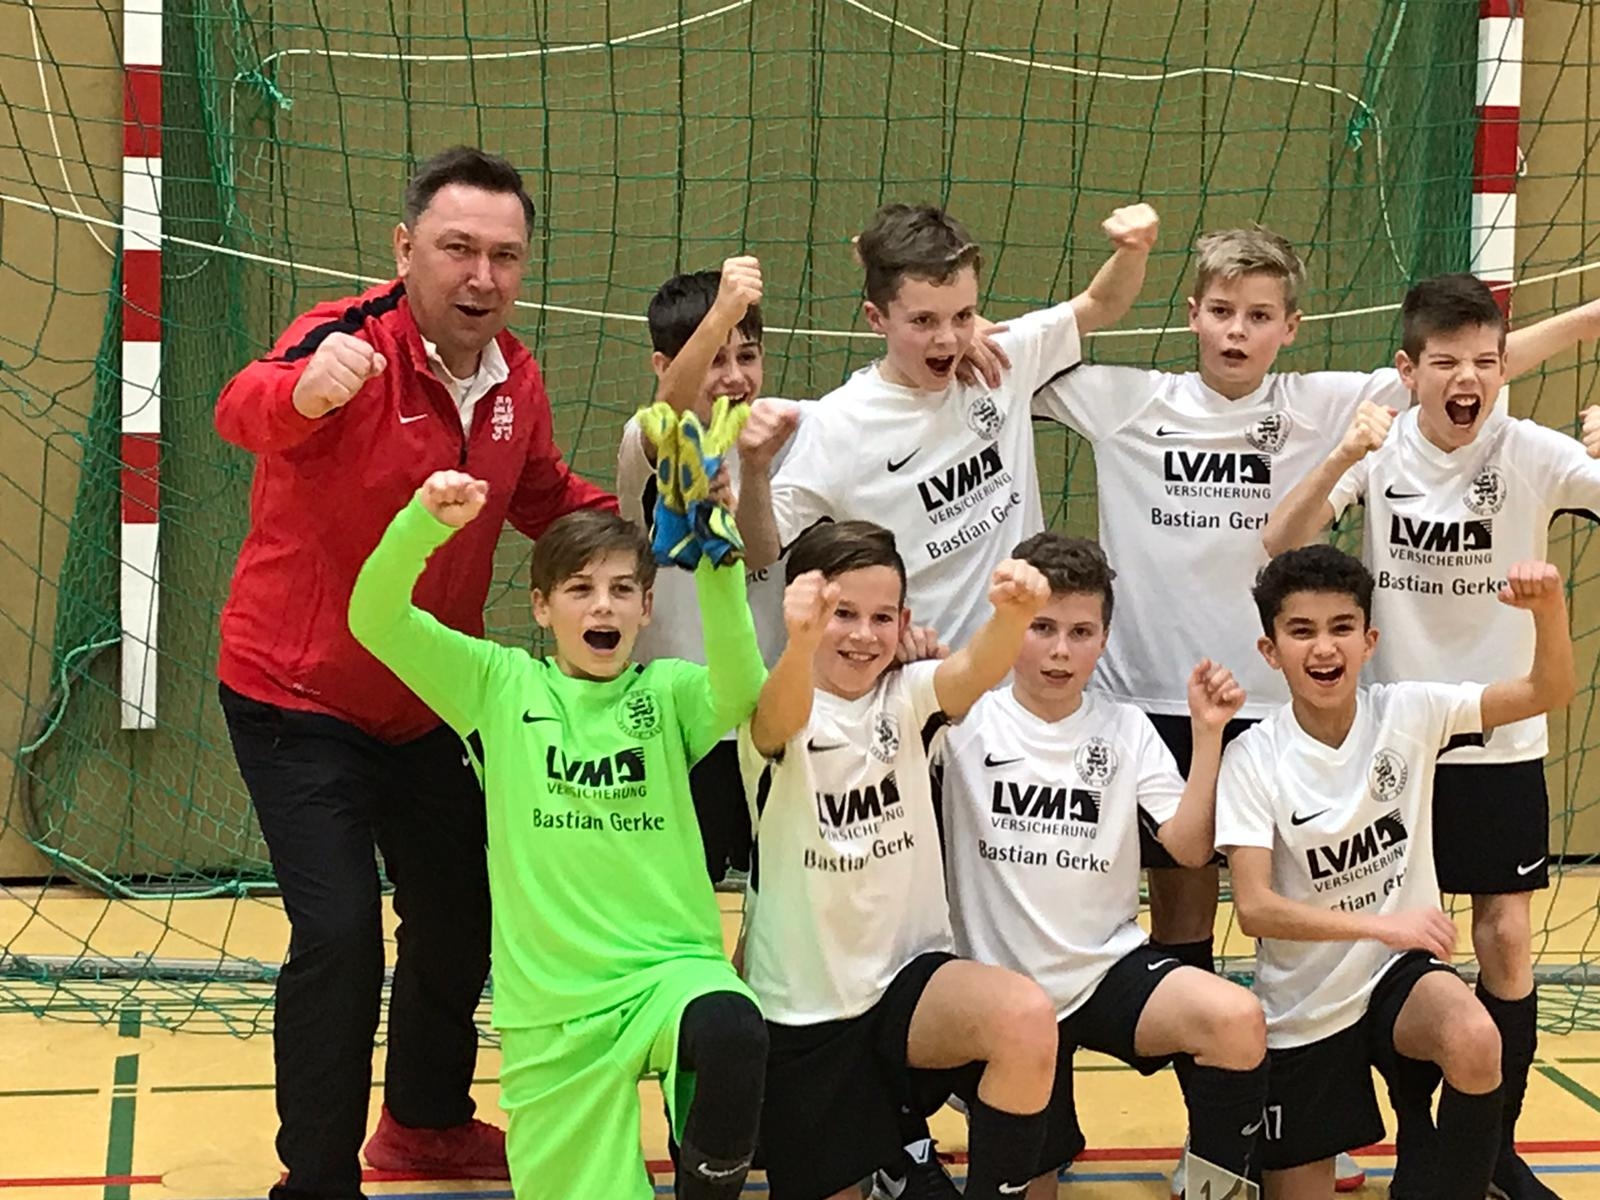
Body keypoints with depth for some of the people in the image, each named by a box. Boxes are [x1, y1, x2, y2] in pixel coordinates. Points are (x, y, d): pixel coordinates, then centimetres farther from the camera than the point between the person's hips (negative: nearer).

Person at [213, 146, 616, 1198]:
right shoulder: (352, 342, -24)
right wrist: (301, 391, -68)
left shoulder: (516, 379, -3)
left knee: (459, 916, 17)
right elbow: (243, 408, -45)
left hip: (427, 705, 7)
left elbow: (548, 498, 15)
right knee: (340, 933, -15)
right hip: (298, 699, -7)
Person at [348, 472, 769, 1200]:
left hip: (669, 967, -1)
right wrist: (426, 523, -22)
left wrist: (717, 565, -31)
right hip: (551, 1001, 1)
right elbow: (376, 620, -4)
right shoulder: (502, 686, 6)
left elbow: (741, 688, -17)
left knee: (732, 1033, -34)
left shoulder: (669, 693, 5)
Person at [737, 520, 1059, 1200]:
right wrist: (802, 643, -59)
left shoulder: (907, 698, -2)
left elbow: (977, 671, -23)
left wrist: (1013, 617, -47)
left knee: (1026, 1016, -29)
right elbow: (784, 717, -35)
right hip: (802, 1008, -1)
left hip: (908, 975, 2)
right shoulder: (774, 715, -10)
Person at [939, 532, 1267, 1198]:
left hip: (1110, 965, 1)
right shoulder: (967, 720, -5)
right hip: (1004, 985, -1)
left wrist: (1208, 734, -12)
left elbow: (1190, 847, -3)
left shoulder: (1126, 730, 3)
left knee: (1238, 1021, -28)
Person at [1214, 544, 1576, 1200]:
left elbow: (1548, 691, -12)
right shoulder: (1253, 758, -14)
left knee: (1474, 1041, -33)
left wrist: (1548, 606, -32)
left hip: (1400, 972, 1)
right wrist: (1381, 923, -30)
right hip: (1301, 1008, 0)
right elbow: (1254, 907, -20)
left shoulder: (1408, 714, -8)